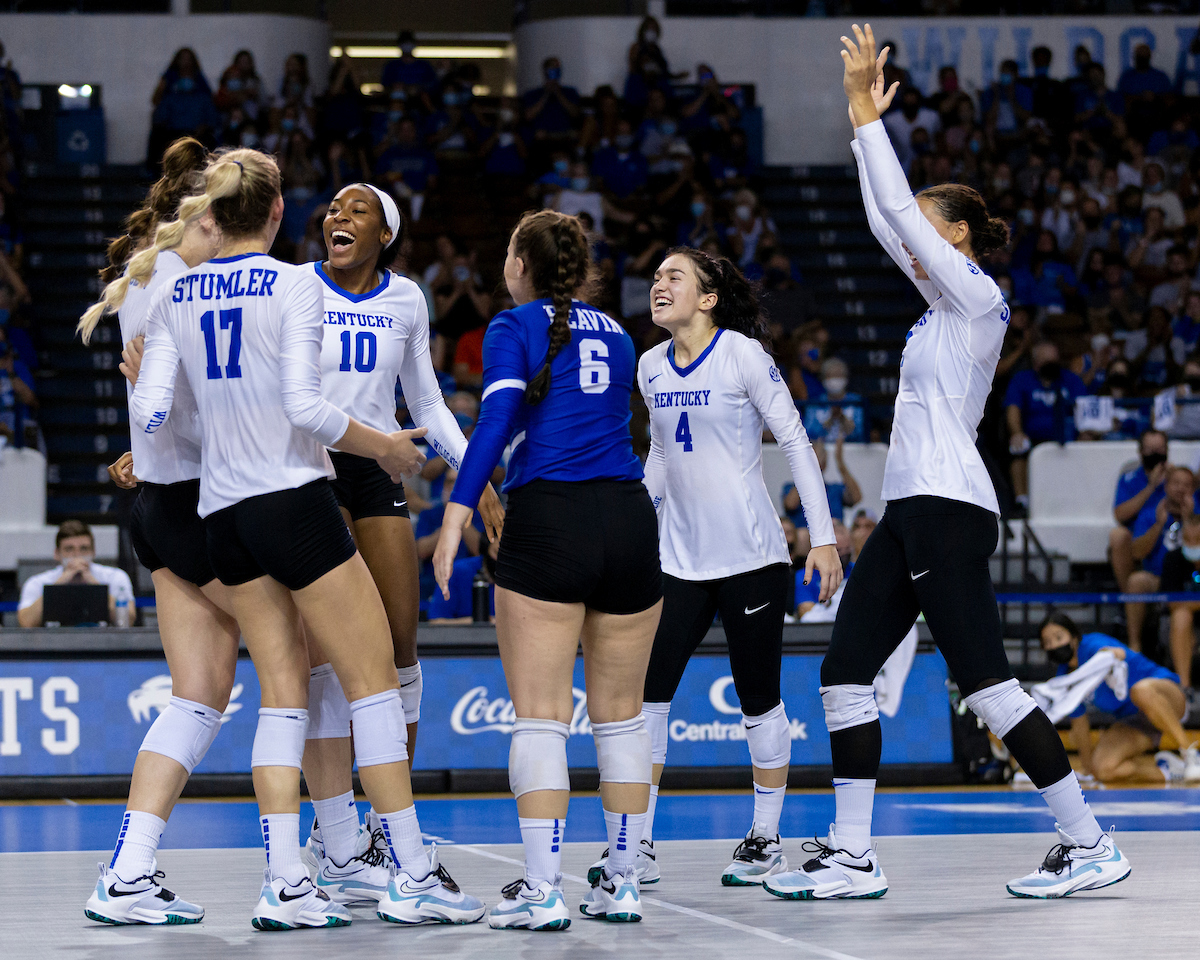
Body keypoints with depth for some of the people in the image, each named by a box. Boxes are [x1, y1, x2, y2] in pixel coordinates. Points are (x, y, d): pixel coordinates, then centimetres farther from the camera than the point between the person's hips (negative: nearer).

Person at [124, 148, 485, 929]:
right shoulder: (293, 285, -8)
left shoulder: (176, 295, 7)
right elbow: (304, 406, -17)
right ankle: (414, 876, -2)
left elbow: (151, 411, 2)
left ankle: (285, 884, -3)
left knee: (285, 694, 7)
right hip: (293, 500, -6)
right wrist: (383, 446, -3)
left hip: (222, 510, 6)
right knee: (374, 681, 0)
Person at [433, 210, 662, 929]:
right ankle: (623, 883, 14)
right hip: (631, 518, 5)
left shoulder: (514, 327, 4)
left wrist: (457, 515, -17)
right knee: (620, 712, 11)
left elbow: (498, 418, -11)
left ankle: (543, 890, -8)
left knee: (541, 715, -3)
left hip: (549, 523, -5)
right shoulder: (616, 335, 20)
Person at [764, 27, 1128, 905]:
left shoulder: (976, 295, -7)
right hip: (911, 511, 10)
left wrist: (866, 108, -6)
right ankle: (853, 856, 6)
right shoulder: (945, 297, 17)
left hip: (948, 509, -10)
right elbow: (887, 220, 22)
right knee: (846, 669, 5)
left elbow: (900, 209, -12)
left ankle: (1091, 845, -4)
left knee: (985, 681, -10)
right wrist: (864, 120, 20)